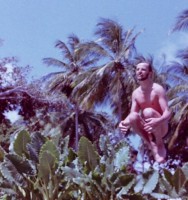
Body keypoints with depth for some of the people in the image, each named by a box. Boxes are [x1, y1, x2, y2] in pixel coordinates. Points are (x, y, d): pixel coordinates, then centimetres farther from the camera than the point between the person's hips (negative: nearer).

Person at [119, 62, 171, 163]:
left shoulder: (158, 89, -15)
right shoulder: (135, 93, 2)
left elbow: (167, 113, -22)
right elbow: (132, 113, -3)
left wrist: (158, 121, -46)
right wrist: (124, 122, -27)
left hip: (161, 128, -4)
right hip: (147, 129, 4)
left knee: (148, 112, -34)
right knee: (133, 117, -26)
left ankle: (160, 144, -14)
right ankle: (152, 146, -17)